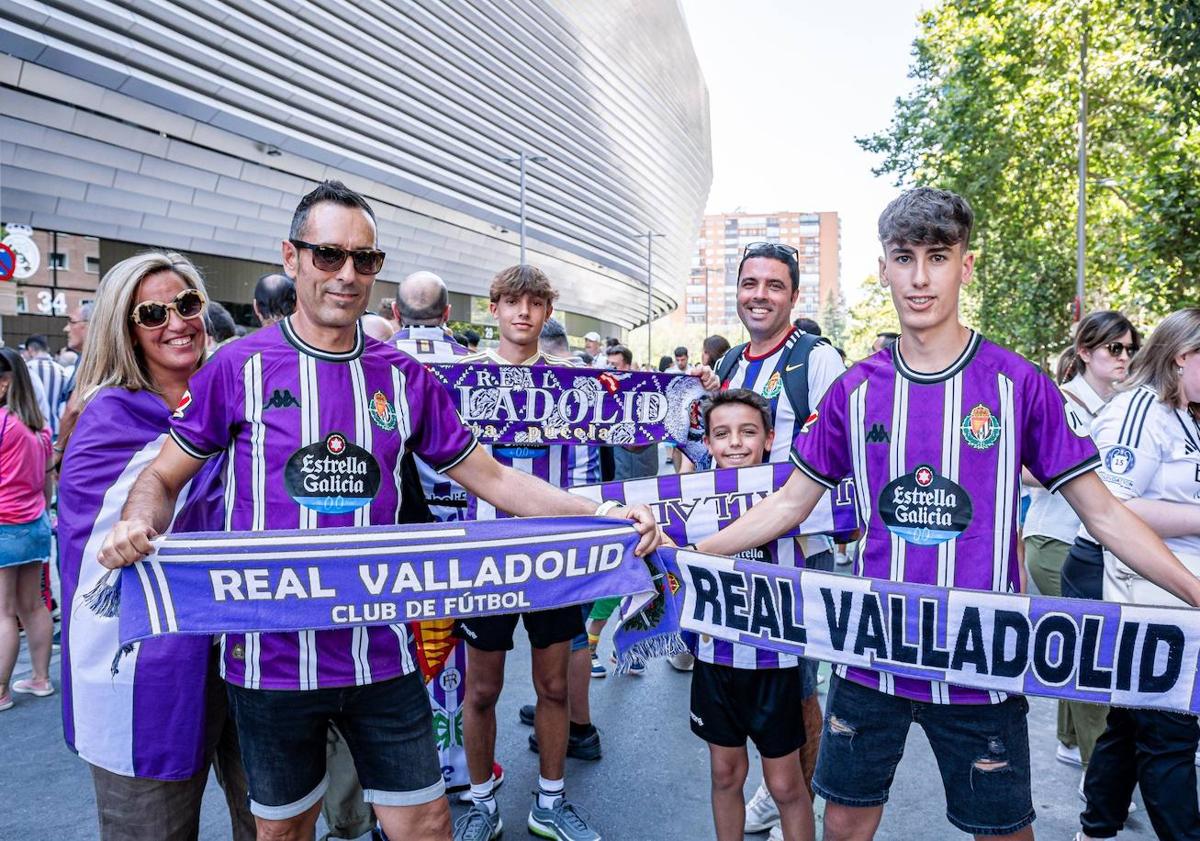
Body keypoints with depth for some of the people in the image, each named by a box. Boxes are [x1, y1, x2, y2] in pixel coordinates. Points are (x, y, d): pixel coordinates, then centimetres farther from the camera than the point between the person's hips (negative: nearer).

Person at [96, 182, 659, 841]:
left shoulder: (404, 378, 1)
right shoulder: (241, 366, -4)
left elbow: (491, 477, 4)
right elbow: (163, 478, 3)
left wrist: (602, 514, -6)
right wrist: (136, 524, -20)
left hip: (379, 648, 1)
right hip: (272, 655, -1)